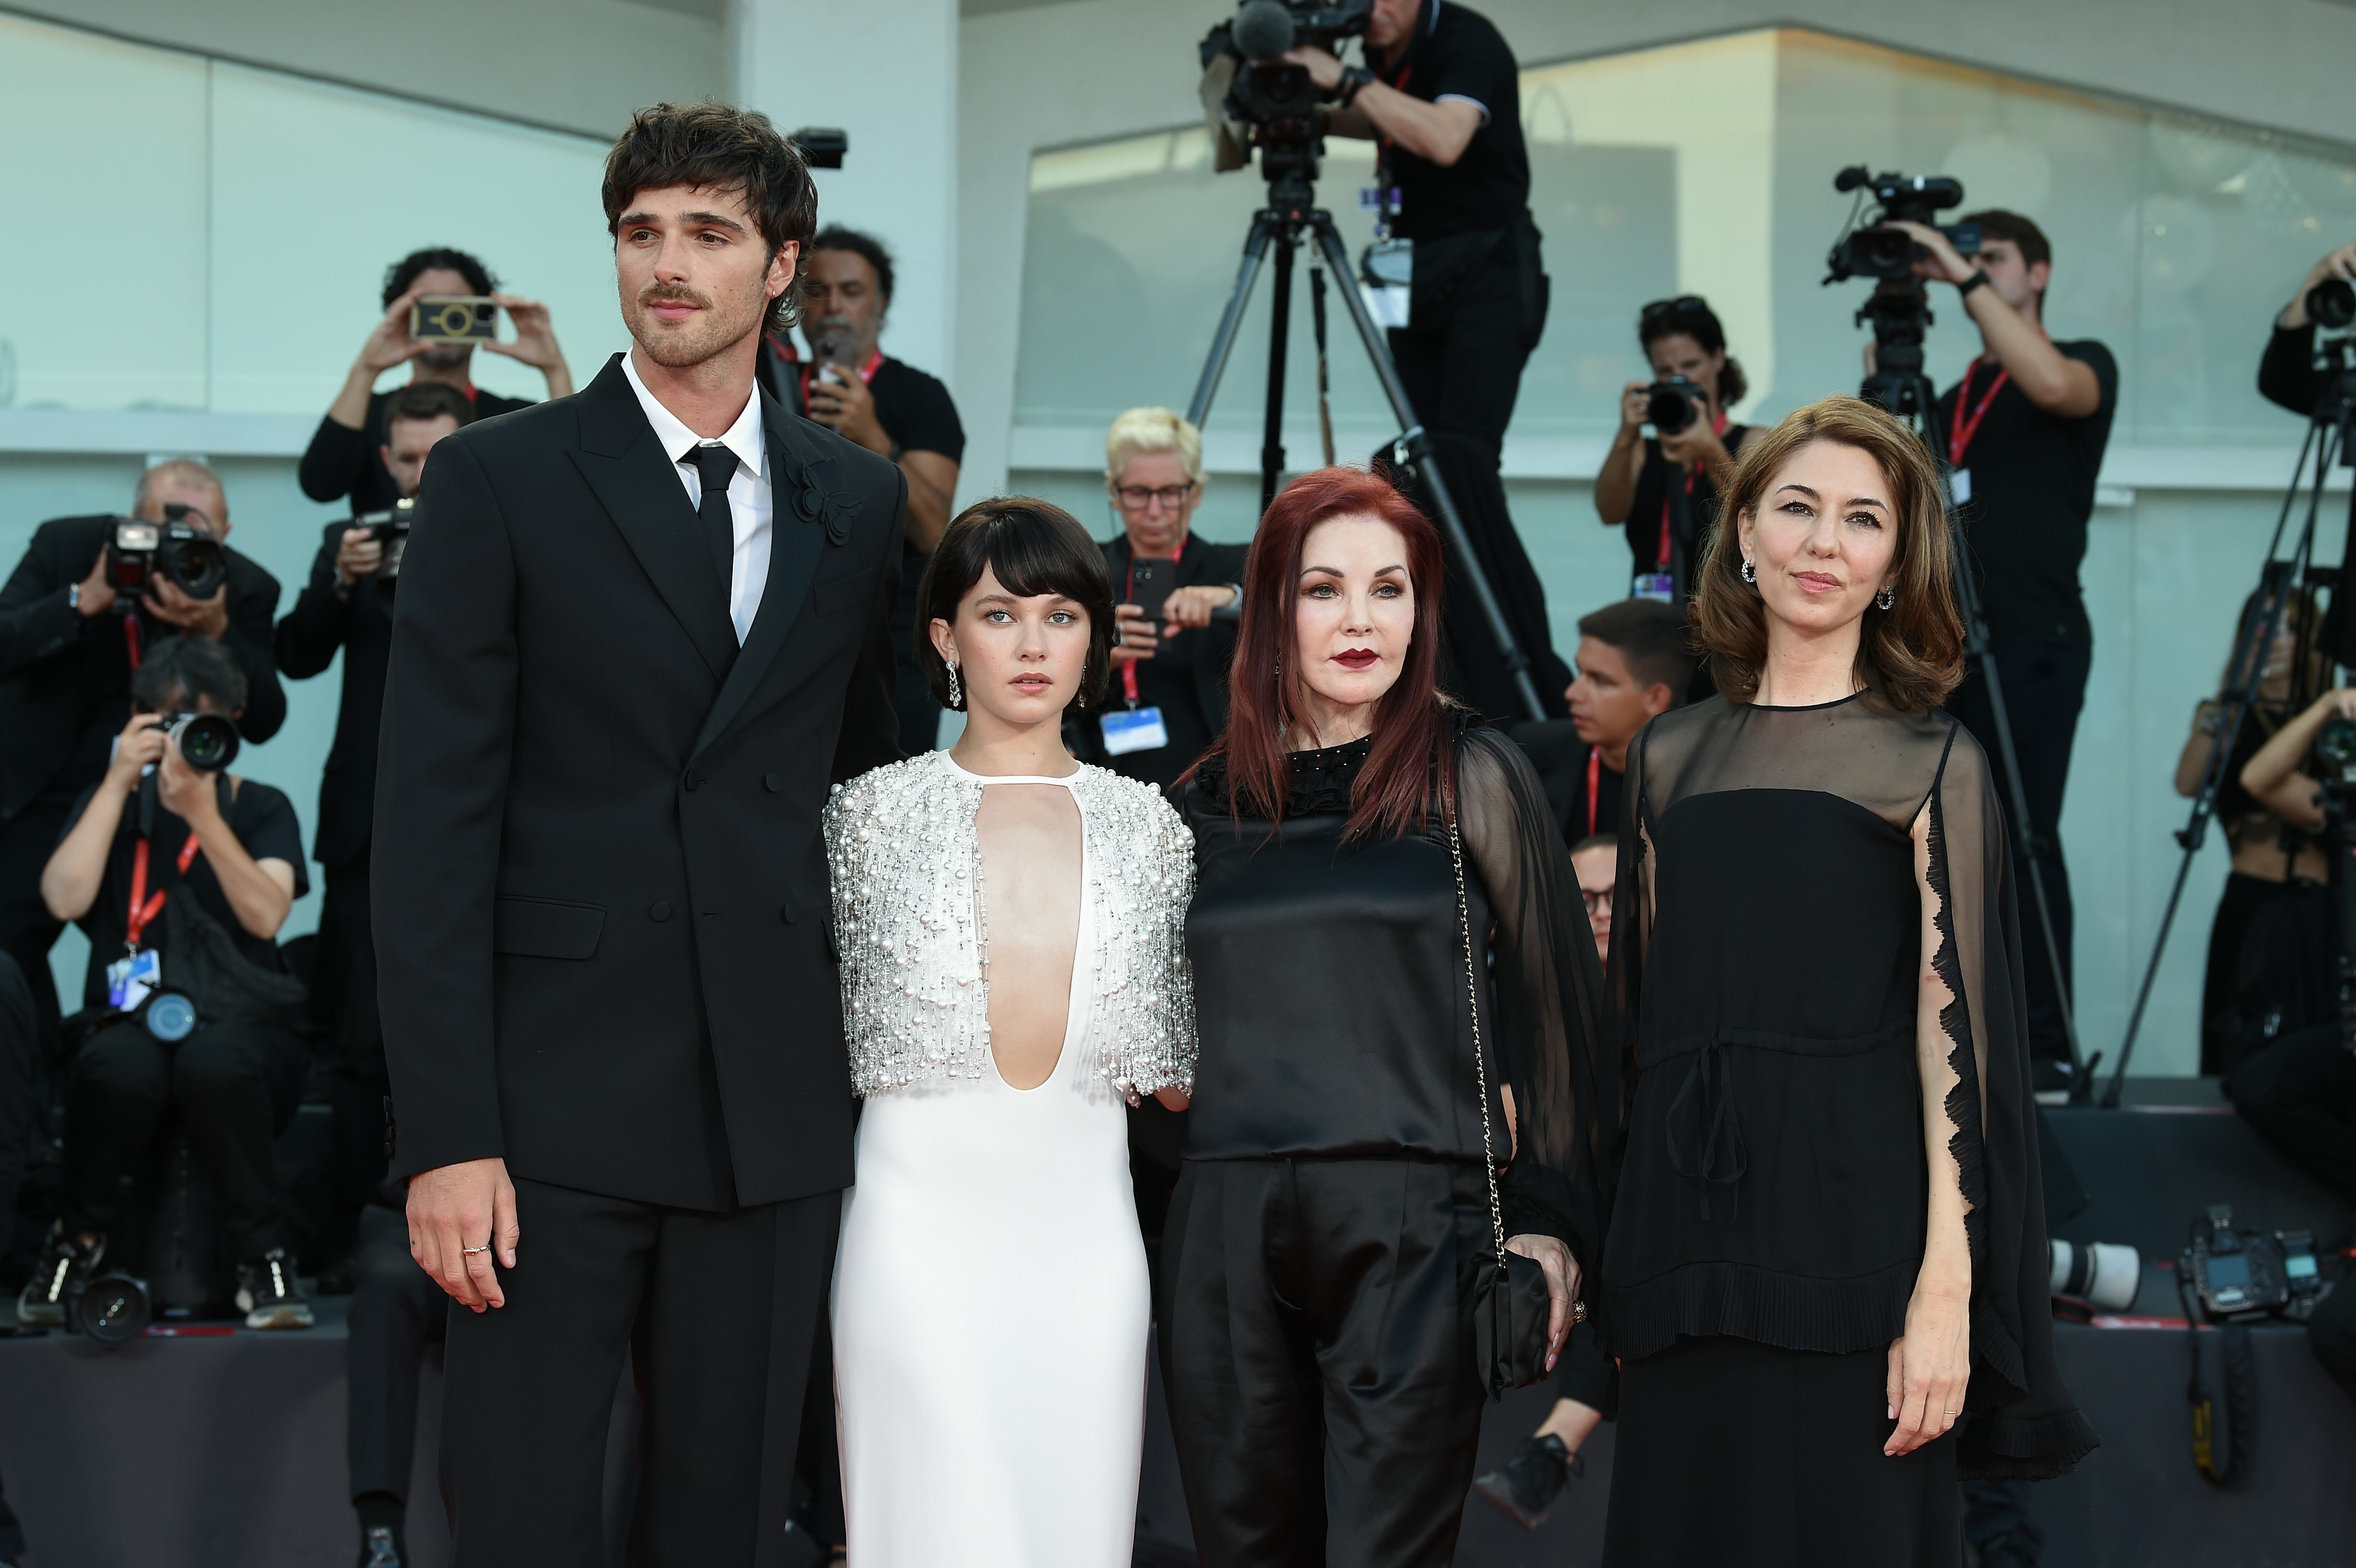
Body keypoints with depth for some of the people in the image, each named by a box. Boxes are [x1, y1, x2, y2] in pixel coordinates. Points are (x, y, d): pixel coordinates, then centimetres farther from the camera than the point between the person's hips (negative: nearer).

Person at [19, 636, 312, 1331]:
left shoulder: (262, 809, 10)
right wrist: (119, 781, -7)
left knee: (215, 1063, -39)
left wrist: (204, 814, -18)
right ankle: (81, 1247, -10)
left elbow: (266, 915, -9)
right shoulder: (113, 802, 14)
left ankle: (262, 1257, -20)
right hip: (134, 1020, 1)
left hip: (241, 1023, -1)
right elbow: (65, 898, -6)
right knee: (116, 1067, -37)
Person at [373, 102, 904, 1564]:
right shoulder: (498, 481, -1)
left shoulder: (862, 499, 10)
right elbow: (434, 822, -6)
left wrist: (883, 1059, 9)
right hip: (559, 1100, -3)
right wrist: (445, 1134, -13)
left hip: (779, 1102, 3)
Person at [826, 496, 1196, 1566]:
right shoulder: (874, 813, 4)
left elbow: (1174, 1071, 12)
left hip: (1084, 1223, 2)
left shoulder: (1145, 824, 10)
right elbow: (817, 1026, 7)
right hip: (923, 1209, -2)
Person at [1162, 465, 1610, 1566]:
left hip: (1414, 1227, -4)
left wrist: (1549, 1223, -1)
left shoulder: (1471, 780, 1)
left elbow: (1553, 1000, 2)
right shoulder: (1208, 801, 11)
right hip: (1226, 1236, 4)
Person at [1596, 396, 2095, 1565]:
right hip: (1687, 1225, 4)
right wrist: (1620, 1259, 11)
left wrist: (1944, 1290, -16)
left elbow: (1953, 1022, -8)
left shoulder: (1930, 764, -1)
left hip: (1846, 1236, -4)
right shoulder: (1672, 757, 13)